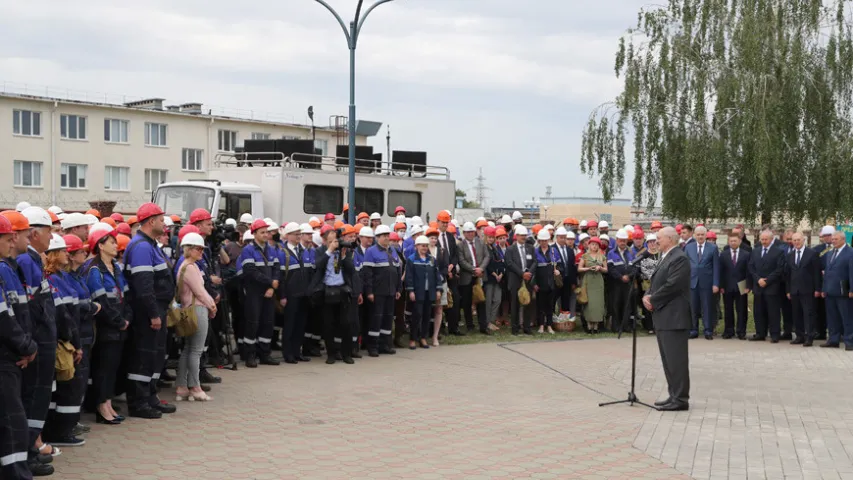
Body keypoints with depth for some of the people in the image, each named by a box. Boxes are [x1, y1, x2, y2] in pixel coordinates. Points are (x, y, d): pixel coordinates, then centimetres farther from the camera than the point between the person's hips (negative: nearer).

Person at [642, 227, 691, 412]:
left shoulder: (679, 258, -14)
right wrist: (647, 296, 1)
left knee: (676, 359, -7)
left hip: (674, 317, -10)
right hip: (663, 316, 10)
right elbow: (656, 282, 21)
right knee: (668, 359, 13)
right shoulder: (665, 257, 19)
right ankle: (674, 396, 19)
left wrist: (653, 300, -12)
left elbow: (672, 286, -21)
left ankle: (680, 399, -4)